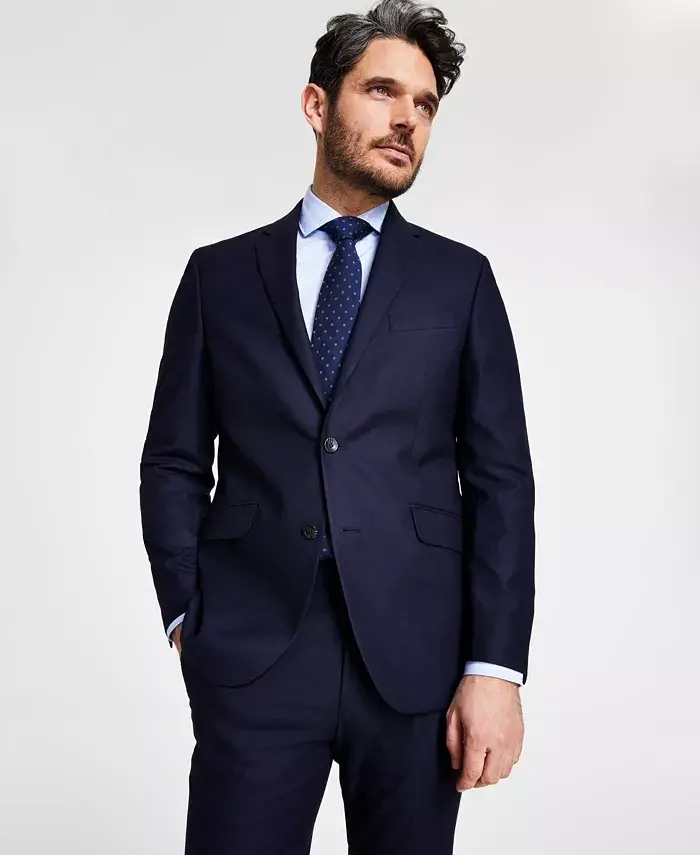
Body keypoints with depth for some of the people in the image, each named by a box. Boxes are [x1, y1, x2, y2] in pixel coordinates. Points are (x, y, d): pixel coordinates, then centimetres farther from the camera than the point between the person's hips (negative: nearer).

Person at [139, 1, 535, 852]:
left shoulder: (460, 279, 7)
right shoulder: (220, 274, 9)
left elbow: (500, 477, 2)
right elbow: (174, 463, 9)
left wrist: (496, 666, -5)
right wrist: (187, 617, -2)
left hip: (415, 660, 1)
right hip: (250, 656, 0)